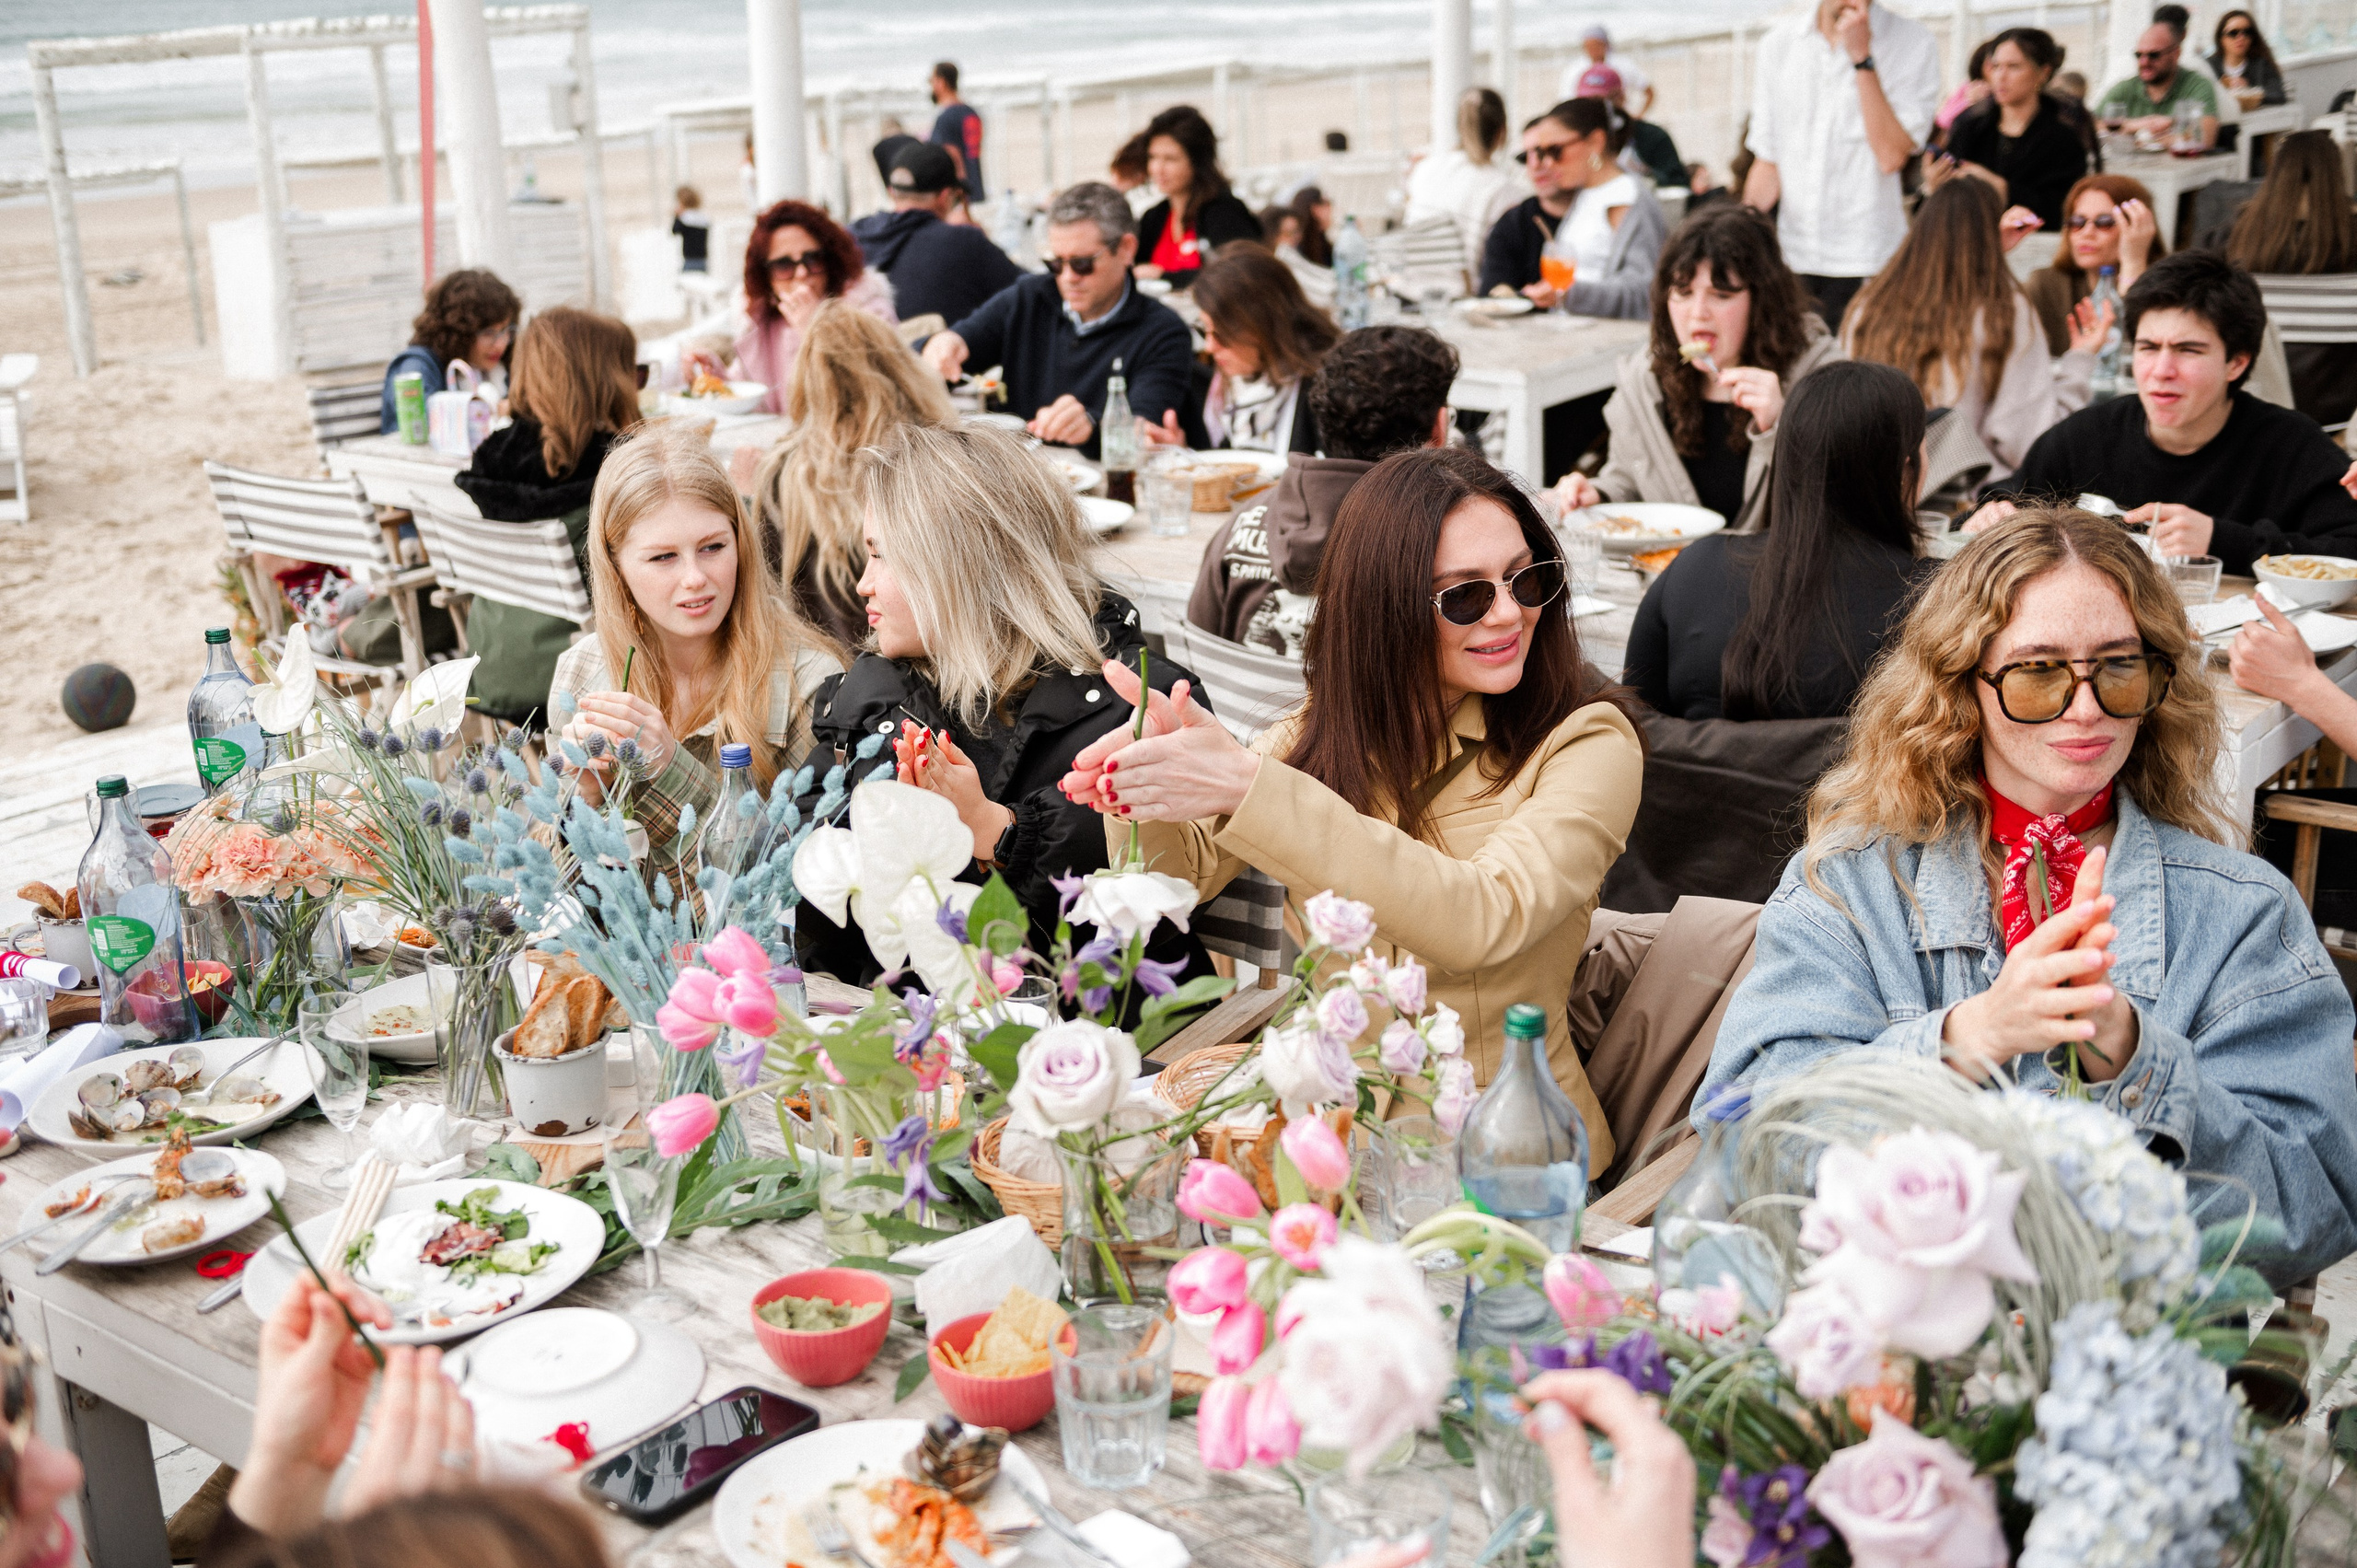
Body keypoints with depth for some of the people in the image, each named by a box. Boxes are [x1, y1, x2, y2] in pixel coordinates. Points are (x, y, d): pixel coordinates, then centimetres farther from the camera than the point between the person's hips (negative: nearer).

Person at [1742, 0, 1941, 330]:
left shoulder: (1913, 43, -3)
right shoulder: (1778, 43, 8)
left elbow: (1891, 155, -14)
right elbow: (1767, 165, 11)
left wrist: (1861, 56, -15)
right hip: (1793, 262, 3)